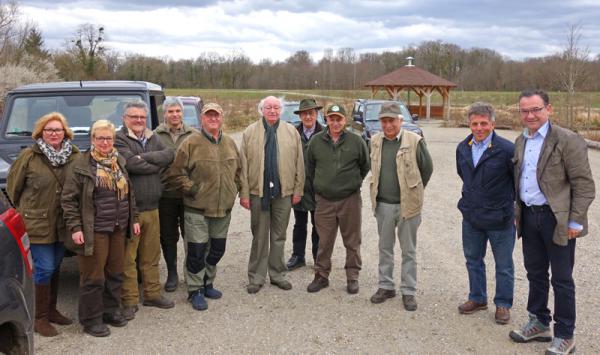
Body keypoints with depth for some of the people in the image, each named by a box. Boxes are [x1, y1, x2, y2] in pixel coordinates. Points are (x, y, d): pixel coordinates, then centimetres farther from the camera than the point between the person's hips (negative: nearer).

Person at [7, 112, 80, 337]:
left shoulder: (74, 156, 0)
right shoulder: (29, 156, -8)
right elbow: (13, 186, 1)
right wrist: (26, 210, 5)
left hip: (62, 223, 4)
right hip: (38, 223, -4)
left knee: (55, 267, 15)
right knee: (44, 268, -4)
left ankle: (51, 310, 30)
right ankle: (40, 319, 9)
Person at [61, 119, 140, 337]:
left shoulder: (119, 162, 11)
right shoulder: (81, 166, -8)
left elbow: (129, 194, 18)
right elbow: (68, 199, -9)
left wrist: (133, 219, 15)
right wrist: (75, 228, -14)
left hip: (118, 229, 6)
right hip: (94, 231, -6)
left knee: (115, 273, 14)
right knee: (93, 277, 1)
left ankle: (111, 311, 29)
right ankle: (91, 319, 13)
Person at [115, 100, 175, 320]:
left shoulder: (153, 139, 15)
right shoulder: (119, 140, -6)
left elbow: (169, 155, -1)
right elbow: (131, 164, -21)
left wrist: (145, 157, -15)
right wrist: (157, 164, -8)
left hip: (152, 208, 6)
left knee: (151, 256, 15)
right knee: (128, 257, -1)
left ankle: (152, 294, 27)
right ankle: (129, 301, 8)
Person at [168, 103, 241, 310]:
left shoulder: (230, 143, 9)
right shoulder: (191, 143, -8)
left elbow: (237, 170, 21)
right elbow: (176, 174, -7)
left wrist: (233, 189, 11)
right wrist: (191, 189, -11)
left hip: (223, 208, 6)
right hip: (197, 209, -5)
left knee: (217, 250, 16)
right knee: (196, 252, 0)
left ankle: (207, 283, 35)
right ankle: (195, 291, 16)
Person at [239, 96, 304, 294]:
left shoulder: (291, 132, 4)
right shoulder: (250, 132, 1)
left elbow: (299, 163, 4)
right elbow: (243, 165, -2)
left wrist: (298, 190, 0)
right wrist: (244, 193, -6)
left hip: (283, 192, 1)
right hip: (258, 192, -1)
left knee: (279, 237, 12)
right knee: (259, 237, 8)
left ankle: (277, 274, 24)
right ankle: (256, 277, 18)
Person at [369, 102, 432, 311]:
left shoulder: (414, 141, -12)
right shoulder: (375, 141, 2)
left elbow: (427, 168, -1)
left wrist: (414, 192, 6)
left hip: (407, 204, -4)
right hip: (383, 204, 4)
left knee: (408, 251, 7)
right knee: (385, 248, 15)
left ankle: (408, 291, 17)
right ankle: (386, 286, 28)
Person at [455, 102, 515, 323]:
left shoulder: (506, 149, -16)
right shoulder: (462, 148, 3)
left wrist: (518, 207, -2)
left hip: (500, 218, -5)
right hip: (471, 217, 6)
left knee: (504, 265, 9)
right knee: (473, 260, 18)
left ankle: (503, 304, 26)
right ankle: (477, 299, 35)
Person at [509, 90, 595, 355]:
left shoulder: (567, 140, -13)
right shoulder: (520, 141, 9)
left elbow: (584, 185, -13)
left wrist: (575, 221, -15)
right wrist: (517, 212, 10)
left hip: (556, 219, -7)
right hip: (528, 216, 7)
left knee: (561, 279, 4)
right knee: (535, 273, 18)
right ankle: (539, 323, 34)